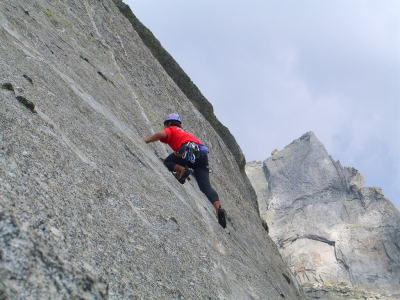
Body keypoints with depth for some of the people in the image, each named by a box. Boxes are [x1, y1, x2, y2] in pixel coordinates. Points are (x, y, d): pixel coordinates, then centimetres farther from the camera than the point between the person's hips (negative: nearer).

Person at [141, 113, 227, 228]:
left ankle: (184, 171, -11)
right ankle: (218, 208, -22)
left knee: (167, 163, 16)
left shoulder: (171, 129, 21)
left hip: (189, 150, -7)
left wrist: (147, 140, 12)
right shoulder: (184, 132, 42)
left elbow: (162, 134, -3)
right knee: (206, 186, -2)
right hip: (203, 154, 7)